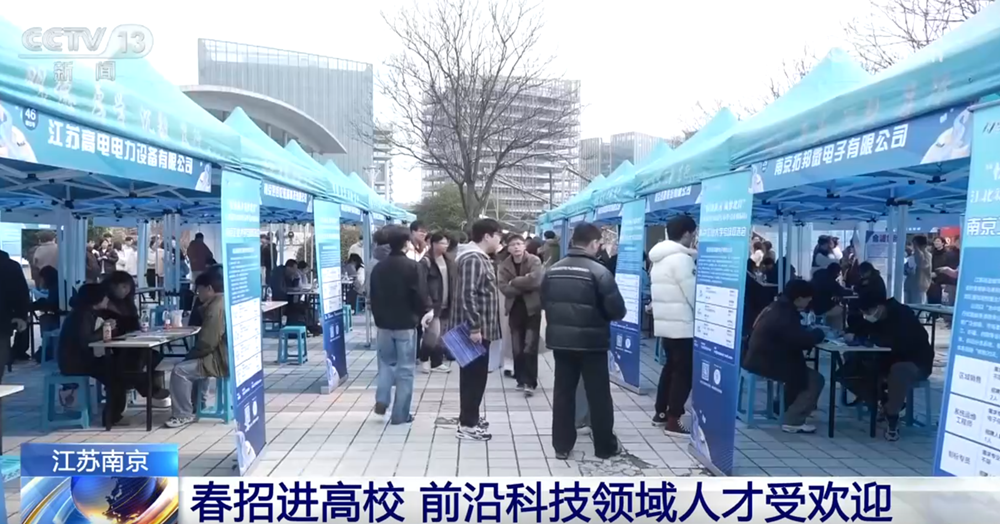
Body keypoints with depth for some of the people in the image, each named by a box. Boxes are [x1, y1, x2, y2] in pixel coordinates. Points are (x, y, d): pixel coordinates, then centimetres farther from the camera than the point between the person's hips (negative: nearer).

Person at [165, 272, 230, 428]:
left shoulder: (215, 308, -20)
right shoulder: (223, 302, 14)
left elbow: (206, 344, -23)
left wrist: (188, 356, -5)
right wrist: (191, 355, 12)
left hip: (222, 361, -11)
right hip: (226, 357, 11)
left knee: (180, 370, -9)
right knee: (192, 363, 29)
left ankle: (183, 415, 0)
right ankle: (195, 406, 32)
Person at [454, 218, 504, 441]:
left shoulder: (481, 258, 15)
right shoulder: (473, 259, -18)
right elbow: (467, 295, -25)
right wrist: (474, 327, -26)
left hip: (481, 328, 10)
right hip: (475, 329, -10)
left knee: (476, 374, 16)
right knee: (474, 375, -4)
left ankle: (470, 417, 27)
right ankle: (466, 425, 3)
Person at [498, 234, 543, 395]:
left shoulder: (534, 261, -6)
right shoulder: (504, 265, 2)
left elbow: (535, 280, -24)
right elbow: (504, 288, -10)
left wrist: (514, 282, -13)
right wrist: (524, 286, -18)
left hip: (532, 307, -3)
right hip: (515, 308, 4)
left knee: (530, 346, -8)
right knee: (517, 347, 8)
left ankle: (530, 382, -2)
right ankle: (521, 379, 20)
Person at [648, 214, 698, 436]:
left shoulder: (660, 258, 13)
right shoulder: (681, 258, -17)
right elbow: (693, 294, -16)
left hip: (665, 322, 9)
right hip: (682, 325, -9)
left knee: (671, 366, 17)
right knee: (684, 371, -3)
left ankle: (660, 412, 23)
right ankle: (672, 420, -1)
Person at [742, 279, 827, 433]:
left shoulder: (777, 307, 10)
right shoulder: (785, 315, -21)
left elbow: (794, 335, 22)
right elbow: (802, 340, -24)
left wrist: (810, 331, 4)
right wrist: (818, 332, -4)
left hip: (761, 359, 10)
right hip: (768, 363, -10)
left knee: (803, 371, 24)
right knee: (815, 380, -5)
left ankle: (785, 407, 33)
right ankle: (792, 421, -5)